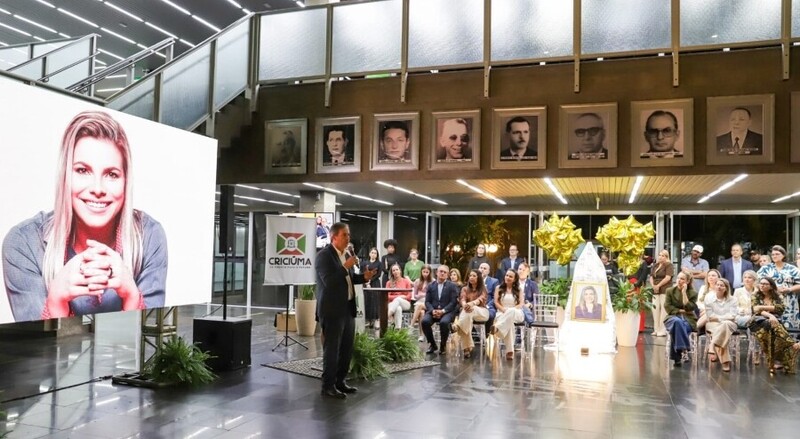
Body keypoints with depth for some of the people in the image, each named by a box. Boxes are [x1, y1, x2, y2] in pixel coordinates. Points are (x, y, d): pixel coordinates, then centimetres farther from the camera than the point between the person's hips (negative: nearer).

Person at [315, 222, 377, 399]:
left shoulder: (347, 255, 12)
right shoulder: (324, 255, -13)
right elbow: (328, 281, -23)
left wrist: (364, 277, 4)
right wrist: (346, 266, -23)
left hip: (348, 308, 8)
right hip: (332, 309, -8)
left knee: (347, 348, 14)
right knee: (332, 349, -1)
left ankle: (340, 381, 26)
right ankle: (328, 387, 8)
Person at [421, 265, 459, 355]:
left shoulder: (452, 286, 6)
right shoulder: (431, 286, 14)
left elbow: (453, 302, -4)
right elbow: (427, 301, 8)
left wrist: (443, 311, -17)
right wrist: (432, 310, -13)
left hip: (447, 312, -3)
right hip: (433, 311, 3)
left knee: (444, 322, -36)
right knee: (425, 321, -28)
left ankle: (443, 345, -11)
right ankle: (432, 344, -6)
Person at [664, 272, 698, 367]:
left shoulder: (693, 293, 3)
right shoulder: (670, 291, 7)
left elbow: (689, 308, -12)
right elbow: (668, 308, 0)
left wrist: (684, 292, -12)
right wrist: (681, 311, -10)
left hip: (688, 319, -1)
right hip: (673, 317, 1)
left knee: (680, 326, -36)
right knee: (677, 321, -38)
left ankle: (677, 356, -33)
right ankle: (682, 349, -37)